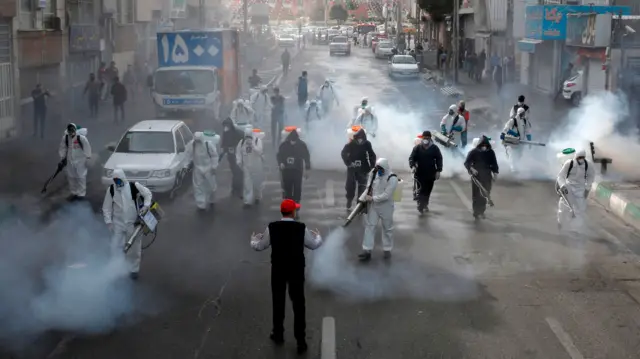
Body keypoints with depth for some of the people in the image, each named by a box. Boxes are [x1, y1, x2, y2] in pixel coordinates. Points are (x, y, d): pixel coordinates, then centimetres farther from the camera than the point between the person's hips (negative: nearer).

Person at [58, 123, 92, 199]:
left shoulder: (81, 138, -20)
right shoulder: (65, 138, -7)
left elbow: (87, 147, -11)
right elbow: (62, 148, 5)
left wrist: (87, 156, -9)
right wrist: (62, 158, 6)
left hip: (80, 160, -4)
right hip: (70, 161, 4)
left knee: (81, 177, 0)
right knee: (71, 177, 12)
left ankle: (81, 193, 10)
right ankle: (74, 192, 27)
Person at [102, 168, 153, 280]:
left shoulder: (133, 186, -12)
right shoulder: (111, 189, -6)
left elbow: (147, 193, 0)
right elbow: (106, 208, 0)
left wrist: (146, 206, -13)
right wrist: (109, 222, -6)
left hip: (132, 223, -1)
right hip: (118, 223, 1)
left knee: (134, 248, 9)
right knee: (115, 247, 0)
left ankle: (133, 270, 25)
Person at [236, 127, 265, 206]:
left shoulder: (258, 140, -9)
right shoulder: (242, 142, 1)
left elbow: (259, 151, -20)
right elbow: (238, 152, 8)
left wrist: (252, 144, -27)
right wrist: (239, 161, -5)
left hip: (257, 166, -1)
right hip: (246, 166, 1)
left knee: (257, 183, 13)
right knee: (247, 184, -4)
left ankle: (257, 197, 35)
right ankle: (248, 201, -2)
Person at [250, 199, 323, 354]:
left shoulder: (272, 227, -11)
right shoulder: (301, 228, -12)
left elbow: (260, 246, 2)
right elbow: (314, 245, 4)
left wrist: (253, 239, 25)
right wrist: (318, 236, 27)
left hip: (278, 270, 1)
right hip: (296, 270, -1)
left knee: (278, 302, 18)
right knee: (298, 305, 7)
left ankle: (278, 335, 32)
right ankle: (301, 341, 10)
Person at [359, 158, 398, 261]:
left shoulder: (392, 178, -23)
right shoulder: (374, 173, -5)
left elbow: (386, 195, -26)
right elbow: (369, 186, 12)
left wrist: (372, 198, -23)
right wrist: (366, 196, -4)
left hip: (385, 207, -4)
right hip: (372, 205, 4)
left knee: (387, 228, 11)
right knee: (369, 226, 2)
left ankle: (387, 249, 27)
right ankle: (367, 251, 5)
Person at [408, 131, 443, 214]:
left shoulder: (435, 148, 2)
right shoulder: (417, 148, 0)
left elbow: (439, 159, 5)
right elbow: (411, 157, -4)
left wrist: (438, 171, -3)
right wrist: (412, 166, -23)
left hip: (431, 174, 2)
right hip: (420, 173, -2)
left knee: (428, 191, 11)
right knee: (421, 190, -7)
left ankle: (425, 205, 27)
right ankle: (421, 207, -4)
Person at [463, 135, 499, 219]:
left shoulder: (490, 152, 0)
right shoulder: (473, 152, -8)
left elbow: (494, 163, 10)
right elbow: (466, 163, -7)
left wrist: (495, 173, 0)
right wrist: (471, 169, -25)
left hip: (487, 177, 3)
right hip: (476, 176, -3)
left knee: (485, 194, 7)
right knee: (476, 194, -4)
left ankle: (481, 211, 20)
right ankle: (476, 212, 1)